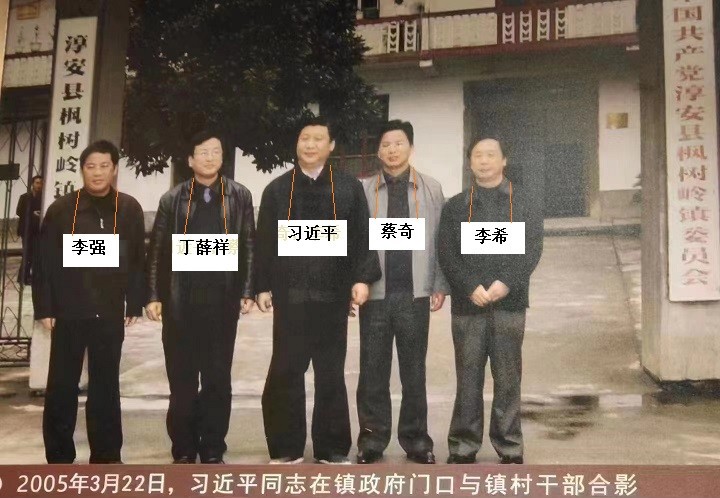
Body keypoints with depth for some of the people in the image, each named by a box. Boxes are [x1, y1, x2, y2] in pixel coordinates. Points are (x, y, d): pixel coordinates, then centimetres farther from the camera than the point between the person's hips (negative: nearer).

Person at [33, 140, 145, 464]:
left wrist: (134, 304, 2)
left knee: (106, 385, 10)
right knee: (61, 386, 5)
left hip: (110, 313, 1)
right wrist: (44, 308, -5)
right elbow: (44, 263, -1)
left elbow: (137, 261, 5)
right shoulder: (61, 209, -1)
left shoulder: (129, 209, 3)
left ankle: (106, 455, 19)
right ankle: (59, 458, 15)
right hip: (68, 312, -1)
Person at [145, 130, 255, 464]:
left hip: (222, 302, 0)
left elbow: (249, 247, 5)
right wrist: (153, 296, -1)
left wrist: (247, 291, -2)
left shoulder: (239, 197, 7)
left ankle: (213, 450, 14)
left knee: (218, 379, 5)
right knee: (181, 380, 5)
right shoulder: (172, 199, 7)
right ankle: (183, 450, 14)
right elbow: (157, 250, 6)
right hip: (180, 302, 0)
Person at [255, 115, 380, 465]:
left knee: (331, 373, 8)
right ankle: (286, 447, 13)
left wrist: (362, 278, -9)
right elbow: (265, 241, 7)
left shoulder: (349, 188, 6)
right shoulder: (277, 189, 8)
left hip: (332, 294, 0)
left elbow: (361, 237, 2)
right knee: (286, 372, 4)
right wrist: (263, 285, 1)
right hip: (290, 294, 1)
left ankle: (332, 448, 16)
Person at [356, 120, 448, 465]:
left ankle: (416, 439, 16)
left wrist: (439, 286, 1)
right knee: (373, 370, 5)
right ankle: (372, 439, 15)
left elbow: (440, 239, 5)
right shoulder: (364, 190, 3)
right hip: (375, 293, 0)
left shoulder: (430, 189, 5)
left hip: (414, 294, 0)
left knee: (414, 370, 7)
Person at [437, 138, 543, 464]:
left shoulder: (524, 204, 9)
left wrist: (506, 283, -15)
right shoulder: (455, 207, 11)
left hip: (509, 304, 0)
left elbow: (532, 249, -1)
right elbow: (447, 254, 2)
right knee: (468, 379, 3)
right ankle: (463, 447, 10)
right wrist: (471, 287, -13)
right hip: (467, 305, 0)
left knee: (508, 379, 3)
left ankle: (510, 448, 10)